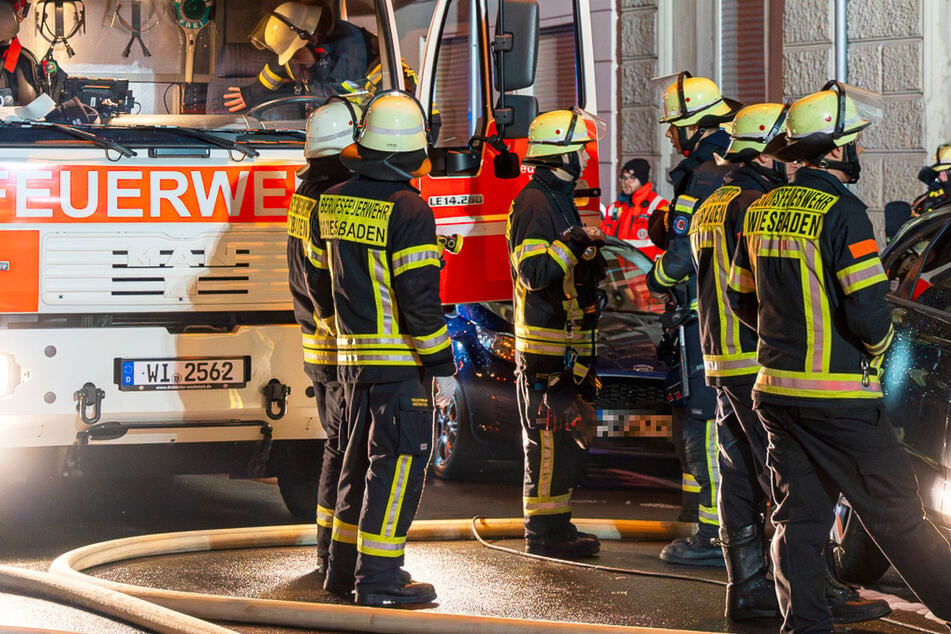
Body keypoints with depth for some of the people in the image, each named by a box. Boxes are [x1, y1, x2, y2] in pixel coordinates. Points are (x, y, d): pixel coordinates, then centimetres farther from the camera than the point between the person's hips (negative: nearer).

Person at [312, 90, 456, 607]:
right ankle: (378, 577, -3)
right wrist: (442, 366, -13)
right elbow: (419, 298, -19)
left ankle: (344, 565, 23)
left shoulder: (332, 203, 7)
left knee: (362, 457, 17)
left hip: (352, 359, 8)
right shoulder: (407, 211, -16)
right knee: (397, 461, -3)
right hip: (400, 358, -8)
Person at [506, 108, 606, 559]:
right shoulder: (535, 203, -14)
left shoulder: (558, 199, 18)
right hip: (546, 350, -10)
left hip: (563, 347, 10)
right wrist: (574, 243, -31)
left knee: (562, 438, 13)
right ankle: (543, 533, -4)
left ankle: (554, 526, 19)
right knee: (548, 439, -8)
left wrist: (593, 258, 10)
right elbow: (534, 272, -23)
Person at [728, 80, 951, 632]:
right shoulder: (842, 212, -15)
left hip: (776, 390, 7)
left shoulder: (762, 211, 8)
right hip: (839, 396, -7)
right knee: (899, 516, -1)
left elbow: (742, 300, 18)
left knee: (799, 516, 10)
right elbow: (868, 313, -20)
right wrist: (879, 343, 1)